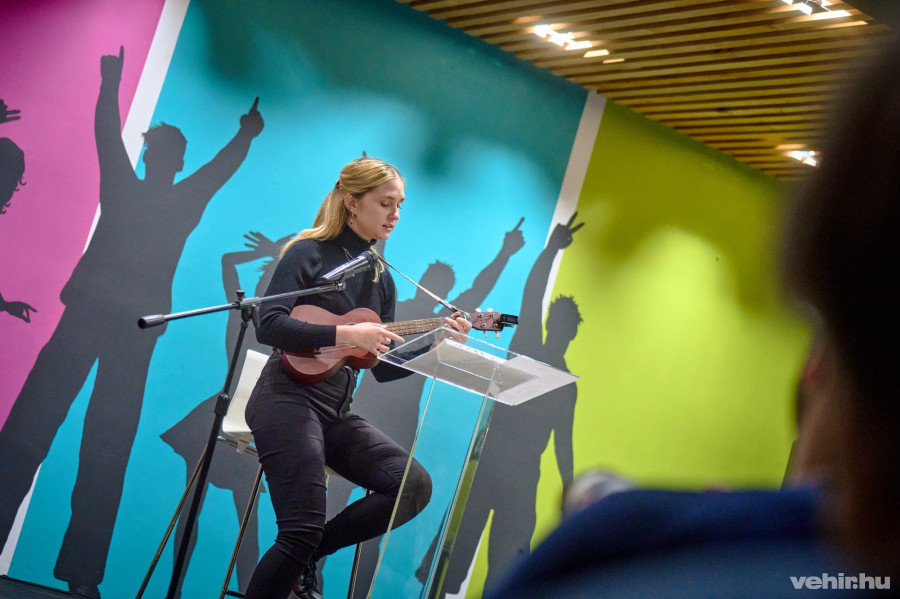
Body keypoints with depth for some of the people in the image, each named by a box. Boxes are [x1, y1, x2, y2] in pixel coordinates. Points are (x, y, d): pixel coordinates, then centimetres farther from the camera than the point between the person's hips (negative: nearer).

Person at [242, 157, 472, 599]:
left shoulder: (381, 279, 16)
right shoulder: (309, 253, -3)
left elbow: (385, 369, 14)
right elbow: (268, 326, -16)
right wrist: (346, 334, -21)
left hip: (337, 413, 7)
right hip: (288, 400, -7)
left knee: (415, 484, -11)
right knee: (303, 530, -16)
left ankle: (306, 554, 2)